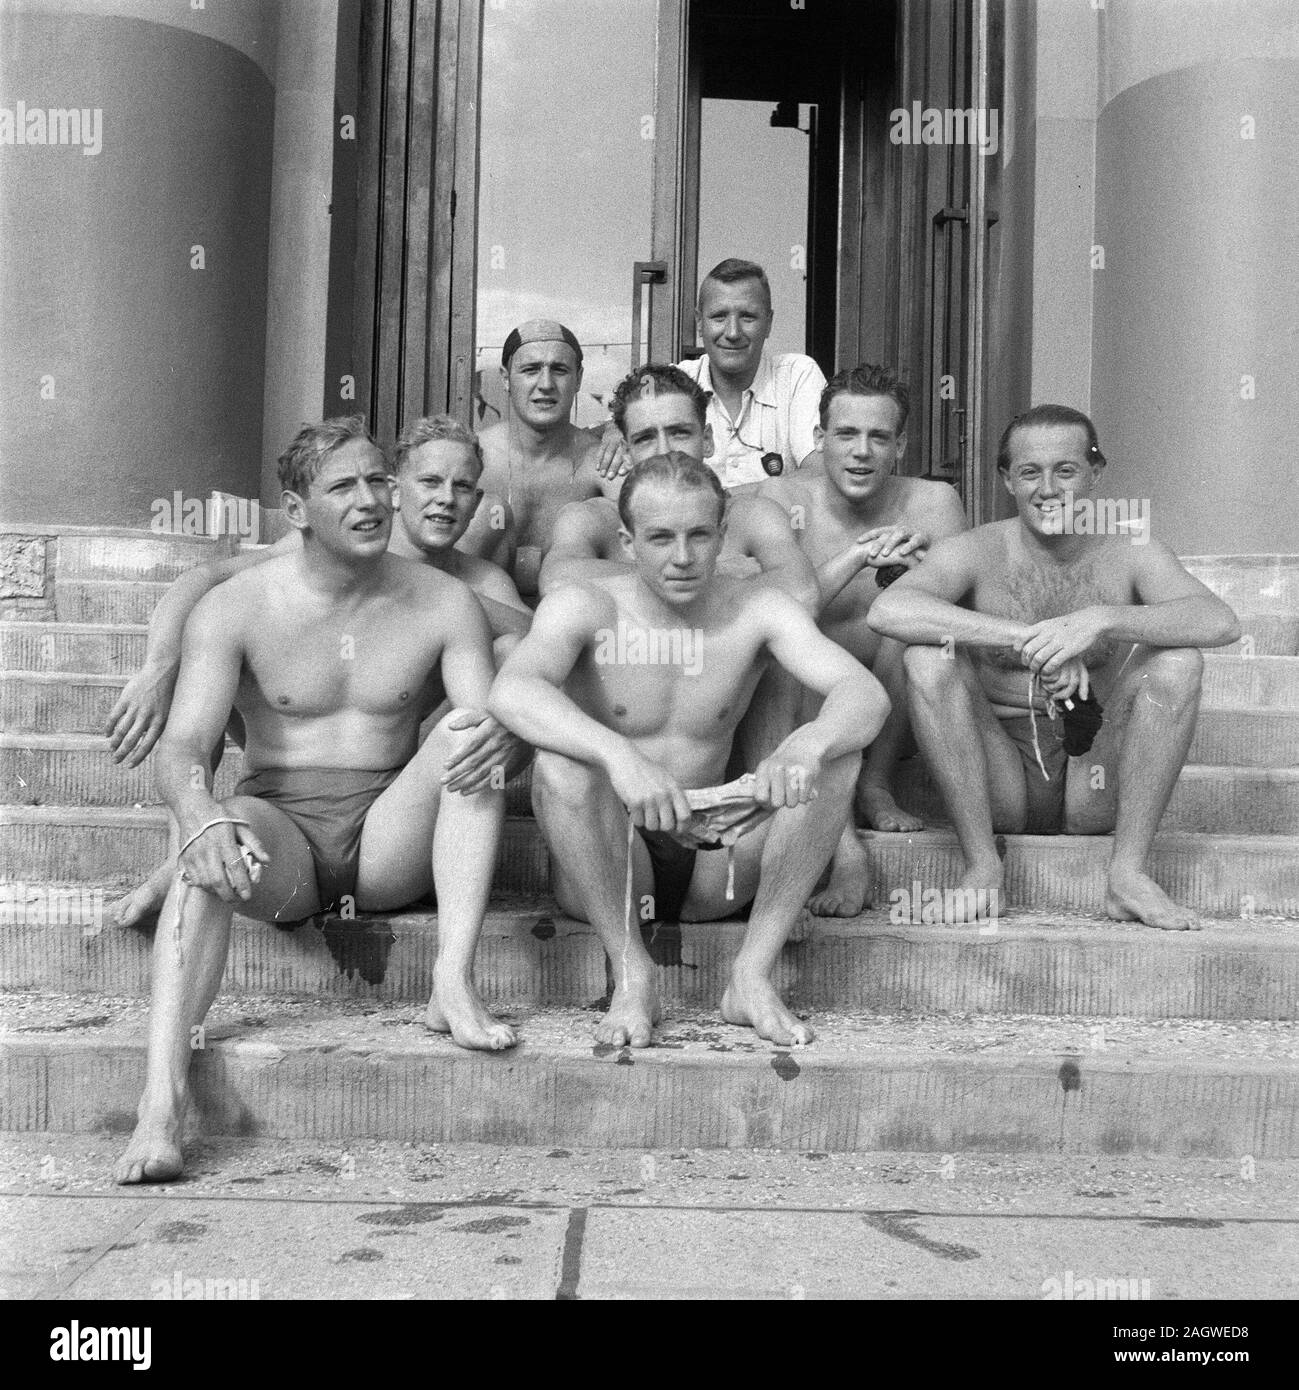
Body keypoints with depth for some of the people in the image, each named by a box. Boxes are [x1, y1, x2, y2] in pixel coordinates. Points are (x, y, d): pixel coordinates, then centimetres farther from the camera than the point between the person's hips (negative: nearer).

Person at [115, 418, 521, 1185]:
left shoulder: (444, 603, 1)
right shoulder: (236, 609, -3)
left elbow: (489, 715, -7)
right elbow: (184, 745, -12)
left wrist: (500, 735, -35)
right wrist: (203, 819, -36)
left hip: (389, 835, 2)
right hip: (280, 832, -1)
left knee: (469, 736, -24)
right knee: (217, 836, -35)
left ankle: (455, 980, -31)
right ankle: (163, 1100, -45)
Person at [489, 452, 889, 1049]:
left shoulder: (758, 611, -3)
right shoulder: (584, 607, -9)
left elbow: (866, 694, -18)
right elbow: (511, 692, -30)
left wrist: (805, 746, -42)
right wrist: (618, 753, -48)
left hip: (713, 864, 2)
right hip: (607, 866, -2)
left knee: (838, 750, -18)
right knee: (559, 763, -32)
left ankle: (752, 975, -17)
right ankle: (631, 973, -18)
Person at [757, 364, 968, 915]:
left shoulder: (932, 503, -3)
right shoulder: (783, 497, -4)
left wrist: (916, 569, -30)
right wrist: (855, 557, -25)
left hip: (895, 718, 0)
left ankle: (876, 786, -9)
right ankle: (844, 847, -34)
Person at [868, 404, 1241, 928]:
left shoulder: (1129, 552, 0)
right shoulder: (975, 552, -3)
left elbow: (1221, 622, -18)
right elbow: (887, 610, -25)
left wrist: (1102, 620, -34)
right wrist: (1026, 638, -32)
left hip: (1098, 782, 1)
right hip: (1000, 786, -1)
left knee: (1178, 662, -20)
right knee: (929, 657, -22)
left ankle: (1128, 873, -18)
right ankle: (982, 864, -18)